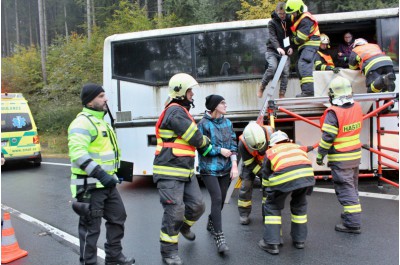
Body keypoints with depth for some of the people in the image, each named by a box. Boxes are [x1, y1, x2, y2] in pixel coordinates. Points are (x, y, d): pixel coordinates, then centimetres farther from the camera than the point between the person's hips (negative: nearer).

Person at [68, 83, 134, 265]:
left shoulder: (100, 120, 17)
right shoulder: (83, 122, -16)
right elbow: (77, 153, -28)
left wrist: (112, 174, 25)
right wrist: (100, 174, -33)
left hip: (106, 183, 10)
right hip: (90, 185, -10)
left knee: (118, 217, 17)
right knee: (91, 227, 1)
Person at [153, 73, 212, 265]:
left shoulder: (182, 111, 18)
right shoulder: (175, 112, -16)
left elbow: (193, 137, 18)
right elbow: (196, 138, -15)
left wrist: (205, 147, 3)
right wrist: (206, 143, 5)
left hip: (186, 171, 9)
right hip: (169, 172, -9)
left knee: (197, 205, 11)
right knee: (175, 211, -6)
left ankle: (184, 226, 41)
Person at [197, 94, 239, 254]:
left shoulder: (228, 123, 7)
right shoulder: (204, 124, -9)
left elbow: (233, 145, 5)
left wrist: (234, 165, -4)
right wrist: (220, 150, -12)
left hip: (225, 168, 6)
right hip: (209, 169, -5)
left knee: (221, 199, 12)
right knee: (217, 199, -13)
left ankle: (211, 223, 38)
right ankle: (219, 237, -5)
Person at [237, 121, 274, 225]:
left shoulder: (269, 132, -34)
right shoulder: (242, 144, -35)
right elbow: (250, 164, -25)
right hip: (250, 162, -2)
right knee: (246, 186, -6)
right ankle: (244, 214, 8)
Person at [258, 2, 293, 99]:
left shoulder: (289, 21, 8)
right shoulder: (272, 22, -4)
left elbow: (291, 35, 14)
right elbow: (272, 37, -18)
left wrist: (291, 47, -5)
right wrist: (278, 47, -36)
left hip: (285, 52, 4)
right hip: (272, 51, -4)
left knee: (285, 72, -8)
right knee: (273, 67, -28)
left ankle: (282, 95, -1)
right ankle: (261, 88, -10)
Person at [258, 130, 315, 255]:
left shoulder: (270, 152, 27)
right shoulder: (298, 147, 34)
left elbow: (266, 176, 31)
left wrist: (268, 192, 44)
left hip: (284, 177, -3)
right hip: (306, 174, 4)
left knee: (272, 207, 17)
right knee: (299, 205, 28)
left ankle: (271, 243, 16)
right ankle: (299, 239, 36)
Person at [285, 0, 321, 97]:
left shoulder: (305, 20, -19)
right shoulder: (295, 17, 10)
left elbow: (300, 38, -21)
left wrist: (293, 40, -2)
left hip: (310, 44, -11)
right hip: (304, 45, 11)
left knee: (304, 65, -26)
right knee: (299, 67, 10)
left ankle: (308, 90, -35)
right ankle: (306, 90, 16)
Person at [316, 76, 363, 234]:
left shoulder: (333, 112, -22)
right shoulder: (357, 107, -1)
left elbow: (327, 137, -20)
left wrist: (320, 155, -10)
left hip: (340, 159, -7)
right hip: (356, 154, 7)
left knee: (345, 189, -1)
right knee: (352, 186, 21)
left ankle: (353, 223, 3)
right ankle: (352, 214, 36)